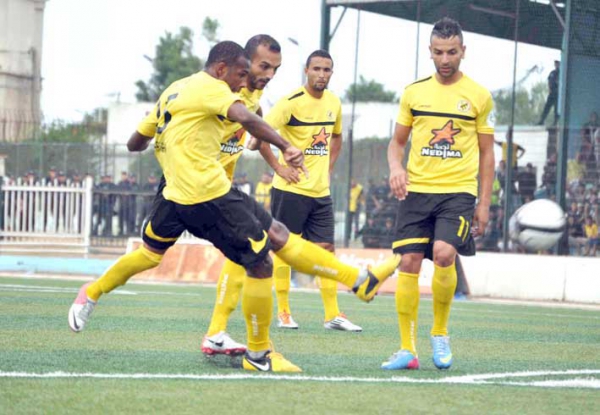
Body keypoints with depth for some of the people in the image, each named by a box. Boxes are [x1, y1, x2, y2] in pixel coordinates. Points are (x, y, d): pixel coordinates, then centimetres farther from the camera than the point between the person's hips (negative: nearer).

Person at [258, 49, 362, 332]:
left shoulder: (334, 103, 8)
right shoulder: (291, 102, -13)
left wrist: (328, 168, 15)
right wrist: (278, 167, -16)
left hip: (321, 191, 6)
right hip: (291, 190, -6)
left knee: (326, 249, 4)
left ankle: (333, 314, 8)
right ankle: (283, 313, 10)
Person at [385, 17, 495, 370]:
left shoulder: (479, 96, 4)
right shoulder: (414, 92, 9)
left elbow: (487, 153, 8)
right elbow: (398, 142, 17)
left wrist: (484, 204, 3)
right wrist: (396, 167, -6)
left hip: (458, 191, -3)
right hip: (416, 191, 3)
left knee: (444, 253, -22)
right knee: (409, 263, -4)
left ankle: (441, 333, -1)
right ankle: (408, 350, 3)